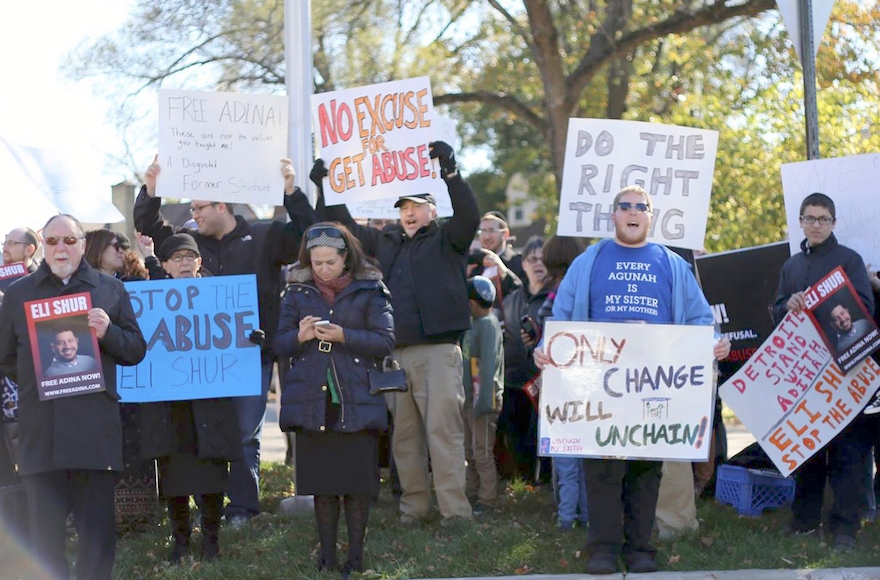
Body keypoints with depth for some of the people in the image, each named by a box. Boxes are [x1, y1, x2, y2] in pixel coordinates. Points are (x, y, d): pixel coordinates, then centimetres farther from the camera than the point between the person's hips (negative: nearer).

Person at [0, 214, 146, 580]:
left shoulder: (111, 290, 12)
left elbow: (137, 350, 9)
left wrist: (108, 332, -9)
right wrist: (36, 381, 3)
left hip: (95, 425, -1)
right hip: (41, 429, 1)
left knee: (98, 528, 0)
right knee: (45, 529, 1)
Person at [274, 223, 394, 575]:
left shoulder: (370, 291, 3)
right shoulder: (298, 293, 10)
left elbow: (385, 341, -4)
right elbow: (280, 345, 9)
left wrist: (344, 335, -17)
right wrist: (300, 336, -13)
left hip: (356, 404, -2)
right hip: (311, 404, 2)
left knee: (357, 483, -2)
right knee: (322, 484, 4)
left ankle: (355, 556, 7)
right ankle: (327, 556, 12)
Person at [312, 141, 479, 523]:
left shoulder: (445, 240, 7)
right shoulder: (384, 241, 20)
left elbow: (469, 216, -11)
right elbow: (344, 226, 24)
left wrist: (450, 172, -21)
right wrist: (325, 187, 13)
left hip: (438, 350, -5)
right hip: (394, 352, 5)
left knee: (443, 428, -9)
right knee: (403, 433, 7)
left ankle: (454, 510, -10)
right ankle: (413, 506, 14)